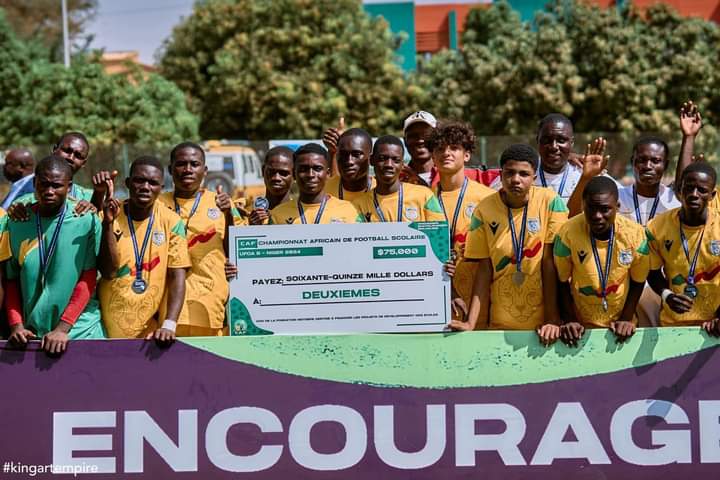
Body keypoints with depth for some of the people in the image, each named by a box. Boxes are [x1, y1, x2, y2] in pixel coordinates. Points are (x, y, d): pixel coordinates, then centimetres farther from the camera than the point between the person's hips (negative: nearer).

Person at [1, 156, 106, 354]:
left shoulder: (86, 221, -6)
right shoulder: (17, 223, 3)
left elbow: (88, 280, -7)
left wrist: (62, 329, -13)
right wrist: (16, 325, -5)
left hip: (79, 329, -2)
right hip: (31, 333, 2)